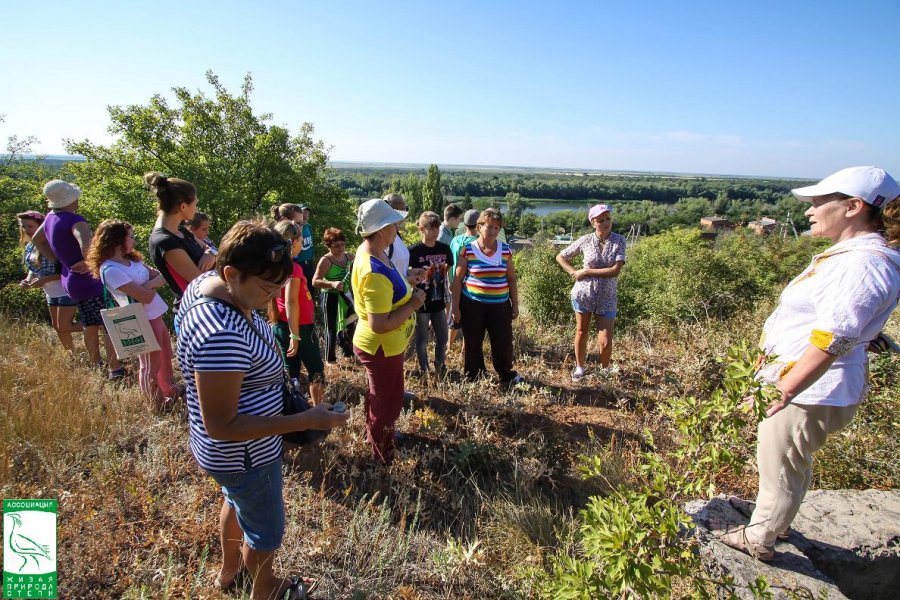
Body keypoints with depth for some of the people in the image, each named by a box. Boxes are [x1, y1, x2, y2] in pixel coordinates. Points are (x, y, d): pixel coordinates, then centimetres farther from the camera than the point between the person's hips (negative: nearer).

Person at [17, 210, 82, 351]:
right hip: (50, 293, 9)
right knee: (57, 326, 13)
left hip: (65, 290, -9)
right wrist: (28, 280, -3)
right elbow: (33, 269, 18)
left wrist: (45, 280, -26)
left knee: (64, 327, -8)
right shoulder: (28, 247, 7)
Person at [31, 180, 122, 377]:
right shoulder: (74, 220, -22)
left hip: (70, 279, 9)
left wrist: (58, 260, 16)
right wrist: (88, 263, -23)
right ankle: (116, 371, 0)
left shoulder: (51, 217, 6)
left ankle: (96, 365, 33)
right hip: (88, 282, -9)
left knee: (90, 326, 21)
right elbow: (86, 246, -42)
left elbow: (37, 239, 23)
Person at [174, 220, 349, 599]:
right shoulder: (222, 337, -40)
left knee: (236, 500, 36)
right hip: (244, 454, -10)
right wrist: (307, 420, -30)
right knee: (266, 533, 20)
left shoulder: (207, 282, -11)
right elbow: (221, 426, -32)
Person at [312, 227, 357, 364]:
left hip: (347, 296, 6)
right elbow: (315, 281, -21)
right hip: (331, 298, -6)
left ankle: (348, 351, 41)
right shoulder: (325, 261, -18)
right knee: (332, 327, 5)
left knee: (350, 324, 19)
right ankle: (330, 358, 20)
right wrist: (332, 284, -35)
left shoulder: (349, 256, -1)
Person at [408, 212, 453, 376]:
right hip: (422, 302, -4)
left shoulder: (444, 248, -2)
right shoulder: (414, 251, -14)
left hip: (439, 301, 4)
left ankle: (440, 366, 36)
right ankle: (423, 369, 30)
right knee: (422, 339, 11)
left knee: (442, 338, 14)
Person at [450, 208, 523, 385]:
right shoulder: (468, 250, -6)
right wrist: (455, 307, -6)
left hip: (500, 305, 2)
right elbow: (458, 280, -4)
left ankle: (506, 374, 30)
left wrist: (515, 304, 9)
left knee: (504, 342, 7)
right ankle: (471, 378, 28)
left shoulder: (505, 250, 3)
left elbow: (511, 279, 10)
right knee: (472, 343, 10)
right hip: (472, 305, -2)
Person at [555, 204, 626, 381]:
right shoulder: (585, 240, -6)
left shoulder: (619, 241, -8)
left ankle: (604, 369, 29)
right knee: (581, 333, 14)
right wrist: (574, 273, -8)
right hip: (583, 294, 1)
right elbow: (560, 257, 4)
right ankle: (579, 367, 34)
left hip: (606, 298, -1)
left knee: (605, 342, 0)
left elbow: (615, 270, -18)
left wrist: (587, 271, -16)